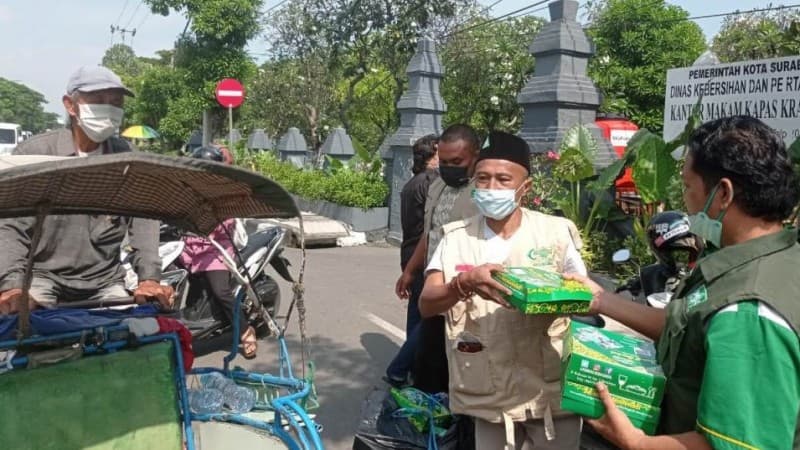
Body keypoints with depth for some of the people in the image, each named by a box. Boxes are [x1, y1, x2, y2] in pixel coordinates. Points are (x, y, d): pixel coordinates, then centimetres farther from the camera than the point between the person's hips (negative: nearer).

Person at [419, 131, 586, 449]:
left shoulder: (556, 232, -3)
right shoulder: (456, 237, -1)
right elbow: (426, 306, -10)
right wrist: (464, 284, -30)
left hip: (552, 390, 0)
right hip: (490, 396, 1)